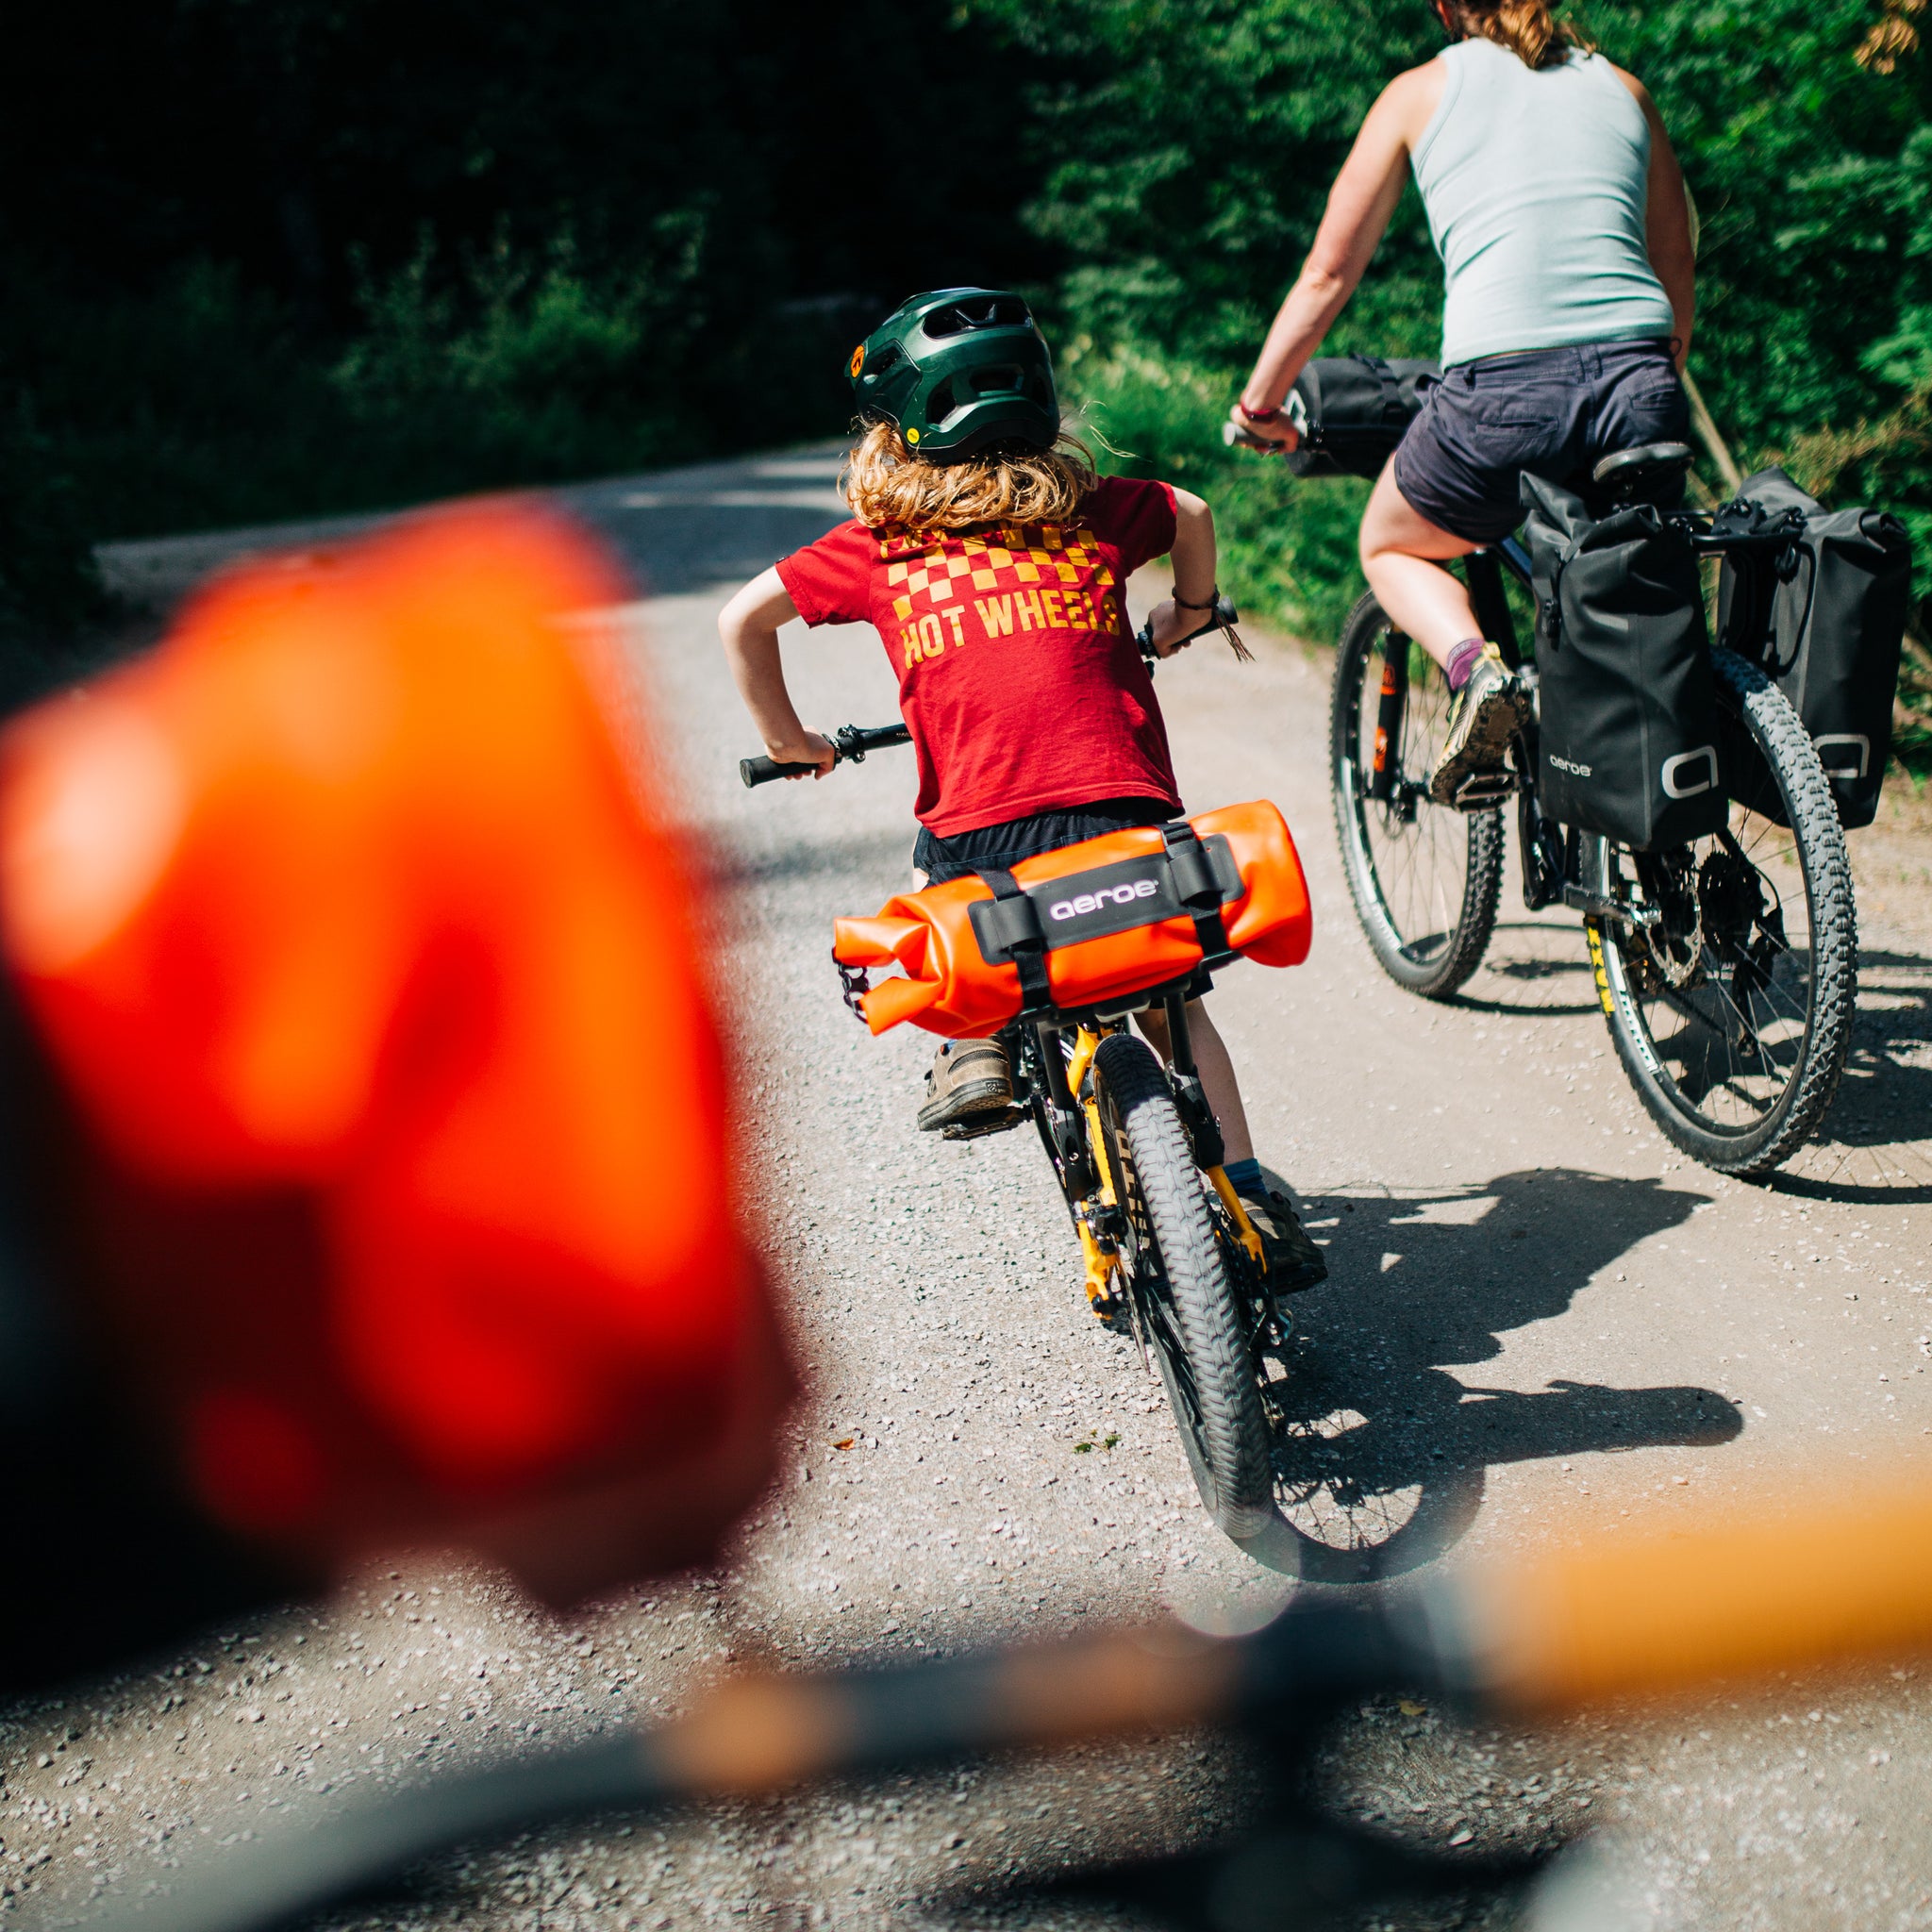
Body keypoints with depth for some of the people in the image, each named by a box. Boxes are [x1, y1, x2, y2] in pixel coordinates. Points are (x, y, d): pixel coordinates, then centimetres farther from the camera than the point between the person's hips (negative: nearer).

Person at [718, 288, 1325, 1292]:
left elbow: (741, 618, 12)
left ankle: (973, 1039, 10)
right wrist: (1185, 616, 51)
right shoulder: (1092, 511, 15)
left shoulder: (874, 547, 9)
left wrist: (786, 738, 25)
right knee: (1171, 1007, 23)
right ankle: (1246, 1193, 16)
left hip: (976, 832, -2)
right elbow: (1192, 516, 33)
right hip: (1125, 810, 2)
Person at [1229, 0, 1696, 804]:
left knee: (1390, 545, 26)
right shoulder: (1622, 88, 22)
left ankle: (1475, 667, -2)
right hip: (1643, 393, 3)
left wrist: (1261, 401, 28)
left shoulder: (1422, 91, 14)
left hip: (1504, 391, -3)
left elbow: (1327, 275, 16)